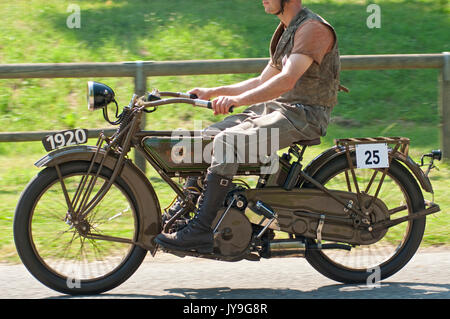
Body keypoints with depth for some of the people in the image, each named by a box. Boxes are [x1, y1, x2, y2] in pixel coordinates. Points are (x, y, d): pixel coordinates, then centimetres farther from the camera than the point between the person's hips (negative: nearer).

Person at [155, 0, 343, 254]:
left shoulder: (314, 28, -14)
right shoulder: (286, 32, 19)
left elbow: (287, 80, -27)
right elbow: (262, 82, 26)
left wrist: (238, 99, -38)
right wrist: (213, 92, 20)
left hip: (303, 114, -10)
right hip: (276, 108, 10)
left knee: (227, 142, -28)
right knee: (205, 138, 3)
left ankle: (200, 231, -30)